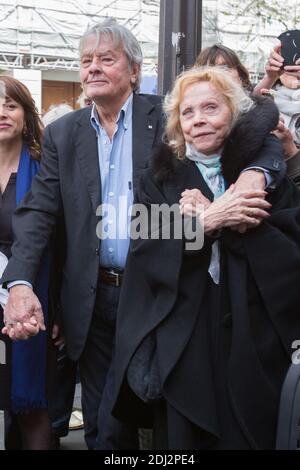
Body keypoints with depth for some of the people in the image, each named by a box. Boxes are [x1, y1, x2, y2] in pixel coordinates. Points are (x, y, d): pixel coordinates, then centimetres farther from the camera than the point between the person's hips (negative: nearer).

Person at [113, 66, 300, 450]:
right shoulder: (160, 178, 8)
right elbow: (145, 252, -5)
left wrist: (208, 216, -13)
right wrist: (208, 221, -20)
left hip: (254, 342, 0)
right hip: (181, 344, 0)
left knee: (250, 437, 6)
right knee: (183, 439, 5)